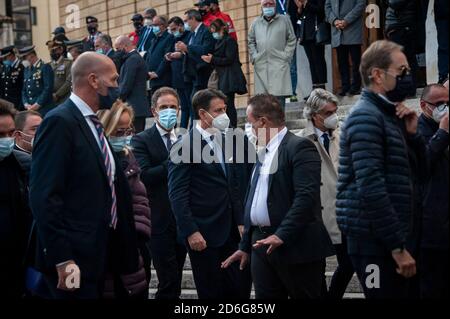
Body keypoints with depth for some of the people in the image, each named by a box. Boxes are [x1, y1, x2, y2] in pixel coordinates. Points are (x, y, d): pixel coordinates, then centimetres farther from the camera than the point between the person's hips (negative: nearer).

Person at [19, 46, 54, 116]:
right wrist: (26, 104, 2)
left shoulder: (45, 67, -5)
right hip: (30, 109, 6)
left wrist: (38, 104, -13)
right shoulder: (27, 69, 18)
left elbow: (48, 88, -12)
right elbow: (24, 89, 19)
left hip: (44, 108, -6)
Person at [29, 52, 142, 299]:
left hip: (97, 254, 9)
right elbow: (44, 196, -20)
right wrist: (62, 259, -23)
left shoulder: (92, 123, 14)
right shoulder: (60, 122, -13)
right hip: (73, 259, -9)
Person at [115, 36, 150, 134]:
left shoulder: (132, 59, -12)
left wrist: (119, 100, -7)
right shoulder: (138, 57, 18)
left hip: (133, 107, -10)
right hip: (140, 107, 10)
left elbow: (126, 84, -16)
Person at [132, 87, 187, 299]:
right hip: (160, 220, -5)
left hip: (183, 221, 6)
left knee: (174, 281, 12)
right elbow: (144, 176, -17)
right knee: (169, 282, -9)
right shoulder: (141, 140, -3)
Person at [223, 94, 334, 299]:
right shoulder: (263, 152, 19)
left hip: (295, 245, -8)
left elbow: (306, 196, -19)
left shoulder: (300, 147, -9)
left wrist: (282, 235, -23)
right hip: (262, 245, 8)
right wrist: (246, 246, 21)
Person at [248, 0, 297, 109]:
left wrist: (286, 56, -3)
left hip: (279, 65, -2)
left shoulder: (284, 20, 8)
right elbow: (251, 42, 20)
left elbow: (292, 40, 6)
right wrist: (254, 57, 7)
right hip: (261, 66, 3)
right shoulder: (256, 23, 15)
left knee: (279, 96, -10)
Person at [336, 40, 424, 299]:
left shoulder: (386, 115, 16)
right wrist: (398, 247, -20)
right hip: (374, 239, -9)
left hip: (388, 238, 9)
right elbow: (370, 188, -21)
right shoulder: (366, 116, -12)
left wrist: (411, 134, 4)